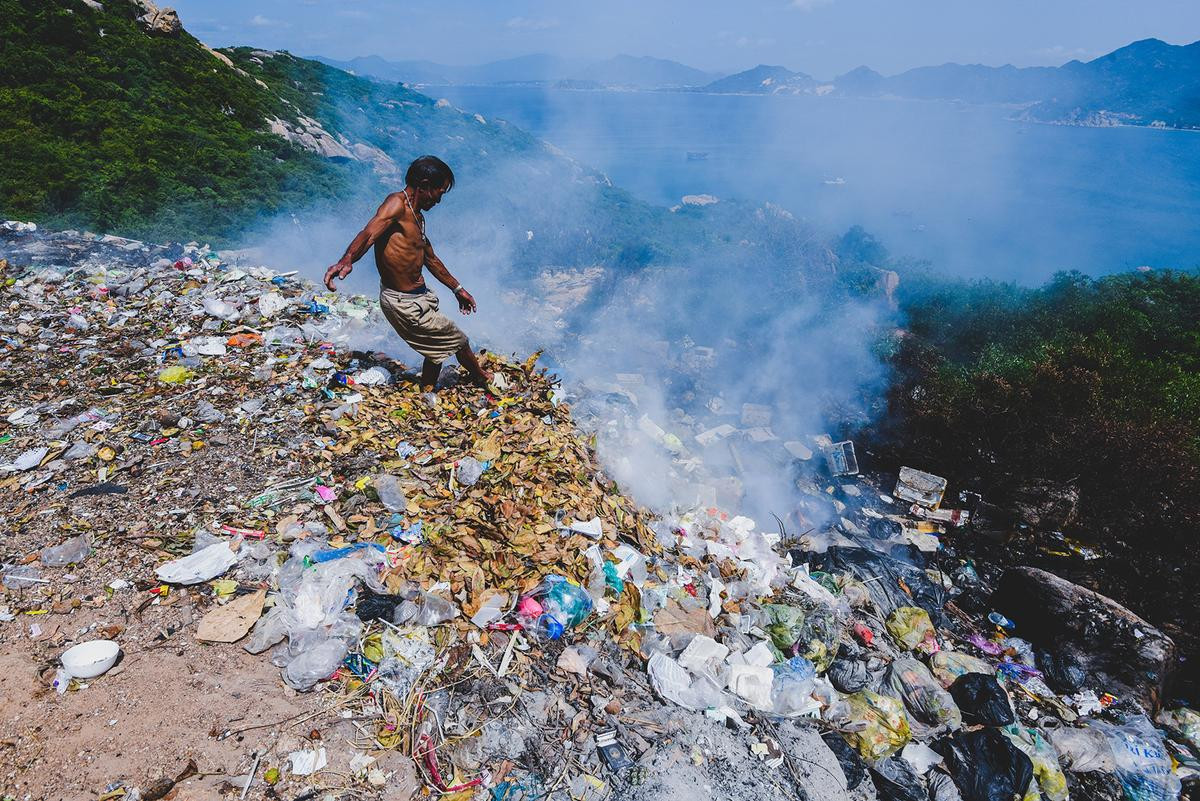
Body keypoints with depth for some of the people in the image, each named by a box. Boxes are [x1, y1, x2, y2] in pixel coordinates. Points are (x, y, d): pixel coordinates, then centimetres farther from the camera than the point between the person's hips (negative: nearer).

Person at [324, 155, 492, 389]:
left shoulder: (416, 216, 12)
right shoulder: (397, 203, -18)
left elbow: (431, 259, 24)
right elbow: (368, 234, -36)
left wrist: (458, 289, 32)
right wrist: (347, 260, -56)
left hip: (419, 297, 10)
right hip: (403, 302, -10)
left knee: (438, 348, 21)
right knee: (458, 340, 8)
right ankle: (481, 379, 34)